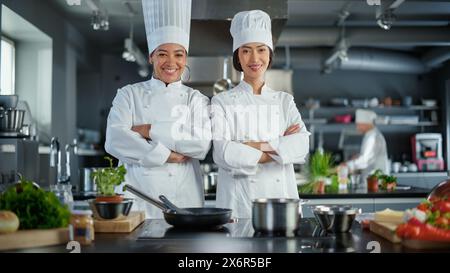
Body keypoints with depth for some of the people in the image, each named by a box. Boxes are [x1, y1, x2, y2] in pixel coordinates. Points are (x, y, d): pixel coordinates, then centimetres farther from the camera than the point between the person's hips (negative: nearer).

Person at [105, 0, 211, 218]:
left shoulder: (196, 100, 7)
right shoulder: (129, 95, 7)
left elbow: (201, 145, -10)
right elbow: (115, 141, -8)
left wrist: (149, 131, -10)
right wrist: (166, 155, -12)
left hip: (183, 200, 1)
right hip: (136, 199, 0)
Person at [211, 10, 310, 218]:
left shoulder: (284, 101, 11)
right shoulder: (222, 102, 2)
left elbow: (302, 146, -3)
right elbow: (222, 153, -12)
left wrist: (257, 145, -14)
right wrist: (279, 149, -9)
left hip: (282, 196, 3)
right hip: (239, 203, -2)